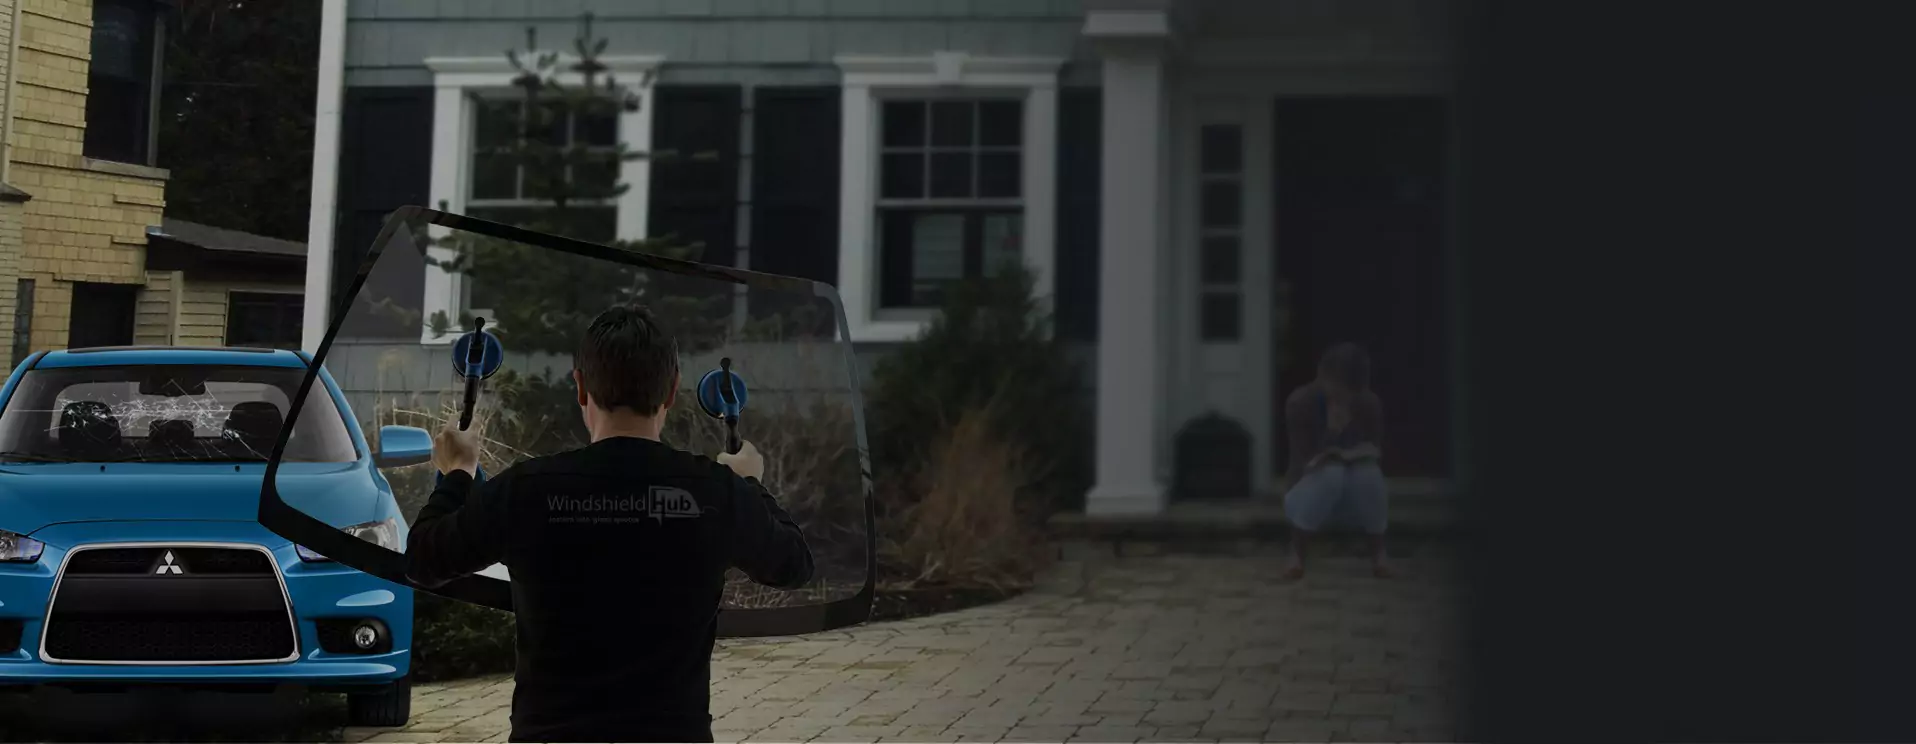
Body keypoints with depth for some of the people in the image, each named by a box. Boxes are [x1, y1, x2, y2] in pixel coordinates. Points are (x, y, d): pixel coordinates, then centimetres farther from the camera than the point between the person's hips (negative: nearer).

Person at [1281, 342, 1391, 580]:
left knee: (1368, 471, -32)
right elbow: (1301, 463, -22)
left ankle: (1379, 552, -9)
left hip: (1354, 498, 2)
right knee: (1330, 472, -37)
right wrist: (1331, 433, -35)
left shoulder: (1371, 404, -12)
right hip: (1312, 489, -2)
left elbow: (1377, 453, -9)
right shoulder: (1300, 402, -20)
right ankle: (1296, 553, -17)